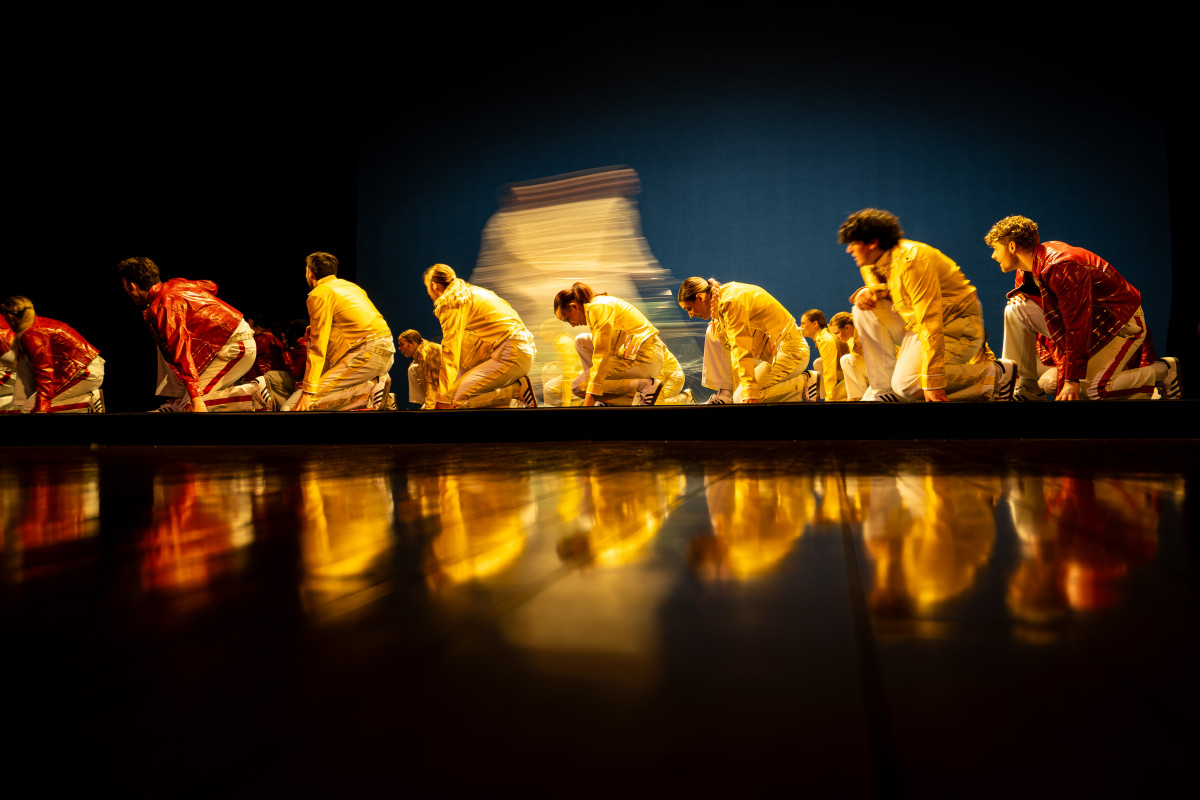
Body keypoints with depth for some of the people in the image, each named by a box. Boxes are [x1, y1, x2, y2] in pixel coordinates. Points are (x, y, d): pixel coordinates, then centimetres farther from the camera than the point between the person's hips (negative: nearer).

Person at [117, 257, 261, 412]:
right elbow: (211, 285, 31)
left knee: (189, 406, -10)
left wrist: (195, 398, -30)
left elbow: (181, 350, -25)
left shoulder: (161, 307, -15)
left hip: (233, 348, -10)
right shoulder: (175, 283, 12)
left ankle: (253, 392, -13)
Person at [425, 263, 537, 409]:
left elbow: (450, 353, -11)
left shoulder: (451, 305, -4)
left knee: (456, 398, -10)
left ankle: (517, 389, -8)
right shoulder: (470, 292, 24)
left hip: (512, 355, -10)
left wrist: (443, 399, -10)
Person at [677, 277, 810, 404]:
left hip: (790, 352, -10)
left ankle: (802, 381, -6)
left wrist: (749, 392, -33)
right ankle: (725, 394, 4)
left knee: (741, 400, -16)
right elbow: (738, 345, 18)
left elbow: (742, 349, -29)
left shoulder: (731, 302, -22)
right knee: (713, 333, 7)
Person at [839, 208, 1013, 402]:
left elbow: (931, 322, -31)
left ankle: (993, 373, -5)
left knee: (906, 383, -26)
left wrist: (933, 383, -34)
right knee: (865, 309, -8)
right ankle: (885, 389, -5)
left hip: (958, 327, -8)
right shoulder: (871, 265, 1)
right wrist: (867, 292, -10)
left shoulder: (910, 261, -26)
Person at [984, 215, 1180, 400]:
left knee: (1095, 389, -22)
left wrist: (1072, 380, -30)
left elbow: (1077, 325, -30)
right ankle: (1023, 387, -5)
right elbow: (1046, 322, 8)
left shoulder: (1062, 266, -28)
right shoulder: (1025, 273, 1)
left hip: (1122, 322, -8)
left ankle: (1163, 370, 2)